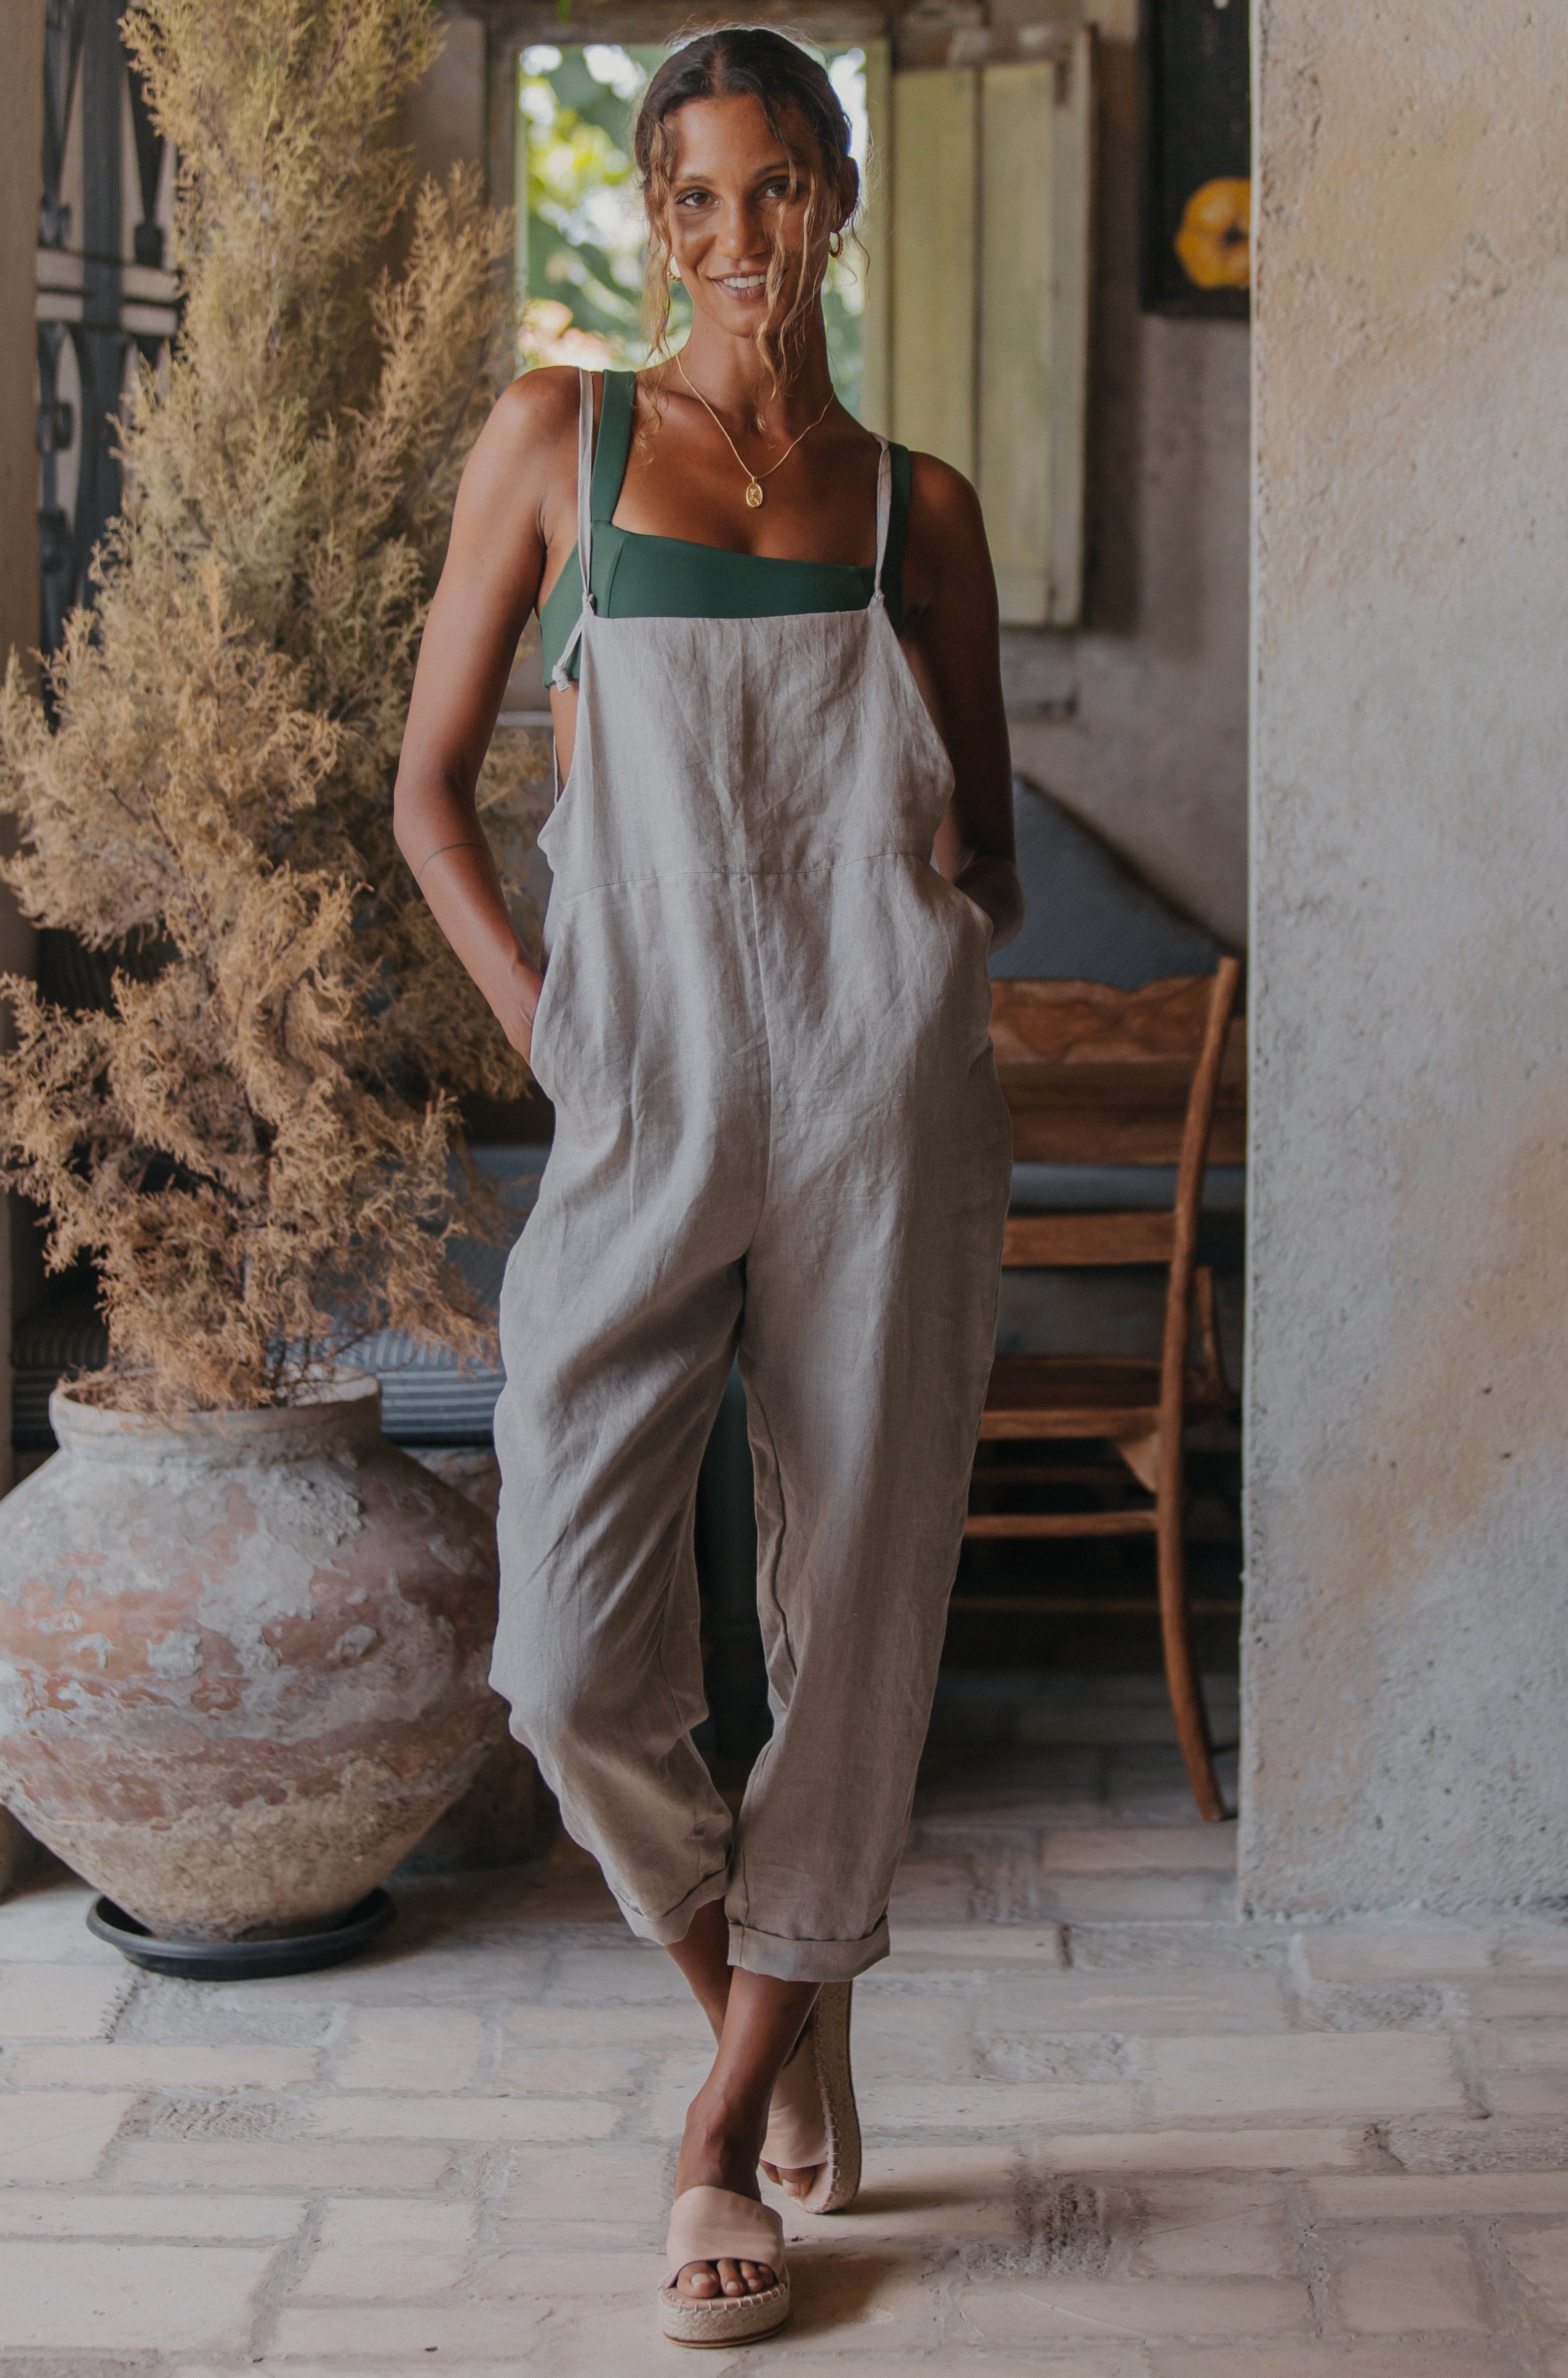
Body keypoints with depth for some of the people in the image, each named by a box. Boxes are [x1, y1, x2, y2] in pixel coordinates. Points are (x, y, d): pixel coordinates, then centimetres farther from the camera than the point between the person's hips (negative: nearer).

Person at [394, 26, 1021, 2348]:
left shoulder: (918, 501, 12)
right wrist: (541, 1024, -2)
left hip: (884, 1114, 1)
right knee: (575, 1662, -9)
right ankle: (767, 1995, 22)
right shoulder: (559, 439, 9)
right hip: (643, 1117, -1)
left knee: (855, 1615, 3)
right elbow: (431, 784, 9)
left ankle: (729, 2130, 21)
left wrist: (953, 913, -4)